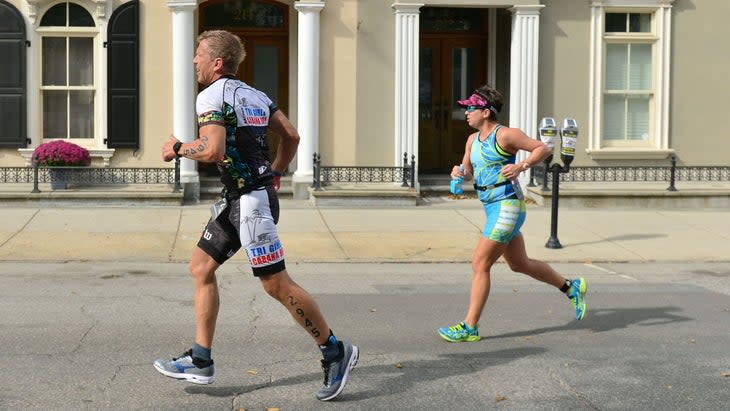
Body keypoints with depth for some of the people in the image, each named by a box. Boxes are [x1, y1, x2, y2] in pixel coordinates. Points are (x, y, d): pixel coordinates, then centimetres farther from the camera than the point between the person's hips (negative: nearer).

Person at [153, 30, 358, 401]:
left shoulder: (212, 96, -13)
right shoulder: (254, 95, 14)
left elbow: (212, 150, -26)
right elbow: (291, 136, 13)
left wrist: (178, 148, -9)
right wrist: (275, 175, 23)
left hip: (251, 202, -10)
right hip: (235, 201, 10)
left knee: (276, 284, -4)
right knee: (201, 267, 11)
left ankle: (335, 351, 7)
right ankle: (200, 362, 15)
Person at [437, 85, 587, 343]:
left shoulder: (505, 135, -11)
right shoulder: (473, 140, 12)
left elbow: (543, 149, -7)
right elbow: (468, 174, 16)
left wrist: (520, 166, -21)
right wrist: (459, 173, -6)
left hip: (507, 207, -9)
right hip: (492, 208, 9)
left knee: (480, 265, -8)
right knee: (520, 264, 19)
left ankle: (469, 328, -1)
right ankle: (572, 288, 36)